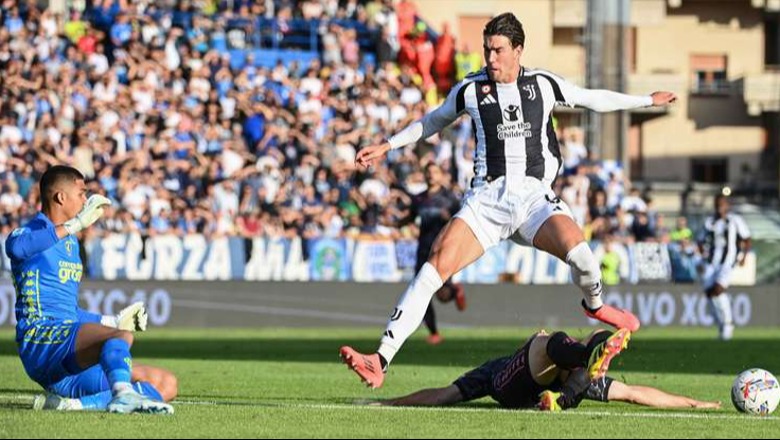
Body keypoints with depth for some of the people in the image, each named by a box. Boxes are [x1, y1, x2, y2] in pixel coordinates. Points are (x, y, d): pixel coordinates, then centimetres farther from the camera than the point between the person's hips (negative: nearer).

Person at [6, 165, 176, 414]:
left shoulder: (71, 243, 25)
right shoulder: (34, 232, -3)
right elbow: (16, 246, -32)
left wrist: (113, 321, 26)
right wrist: (74, 225, -34)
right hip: (40, 342, -9)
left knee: (166, 384, -2)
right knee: (120, 337, -34)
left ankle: (73, 403, -20)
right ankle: (123, 394, -64)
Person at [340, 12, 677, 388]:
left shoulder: (542, 85, 7)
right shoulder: (470, 89, 7)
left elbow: (594, 99, 23)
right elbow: (433, 121, 26)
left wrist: (648, 101, 29)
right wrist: (387, 146, 26)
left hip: (534, 195, 0)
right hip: (486, 198, 0)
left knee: (579, 253, -27)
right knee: (437, 263, -20)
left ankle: (594, 304, 13)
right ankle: (380, 361, -25)